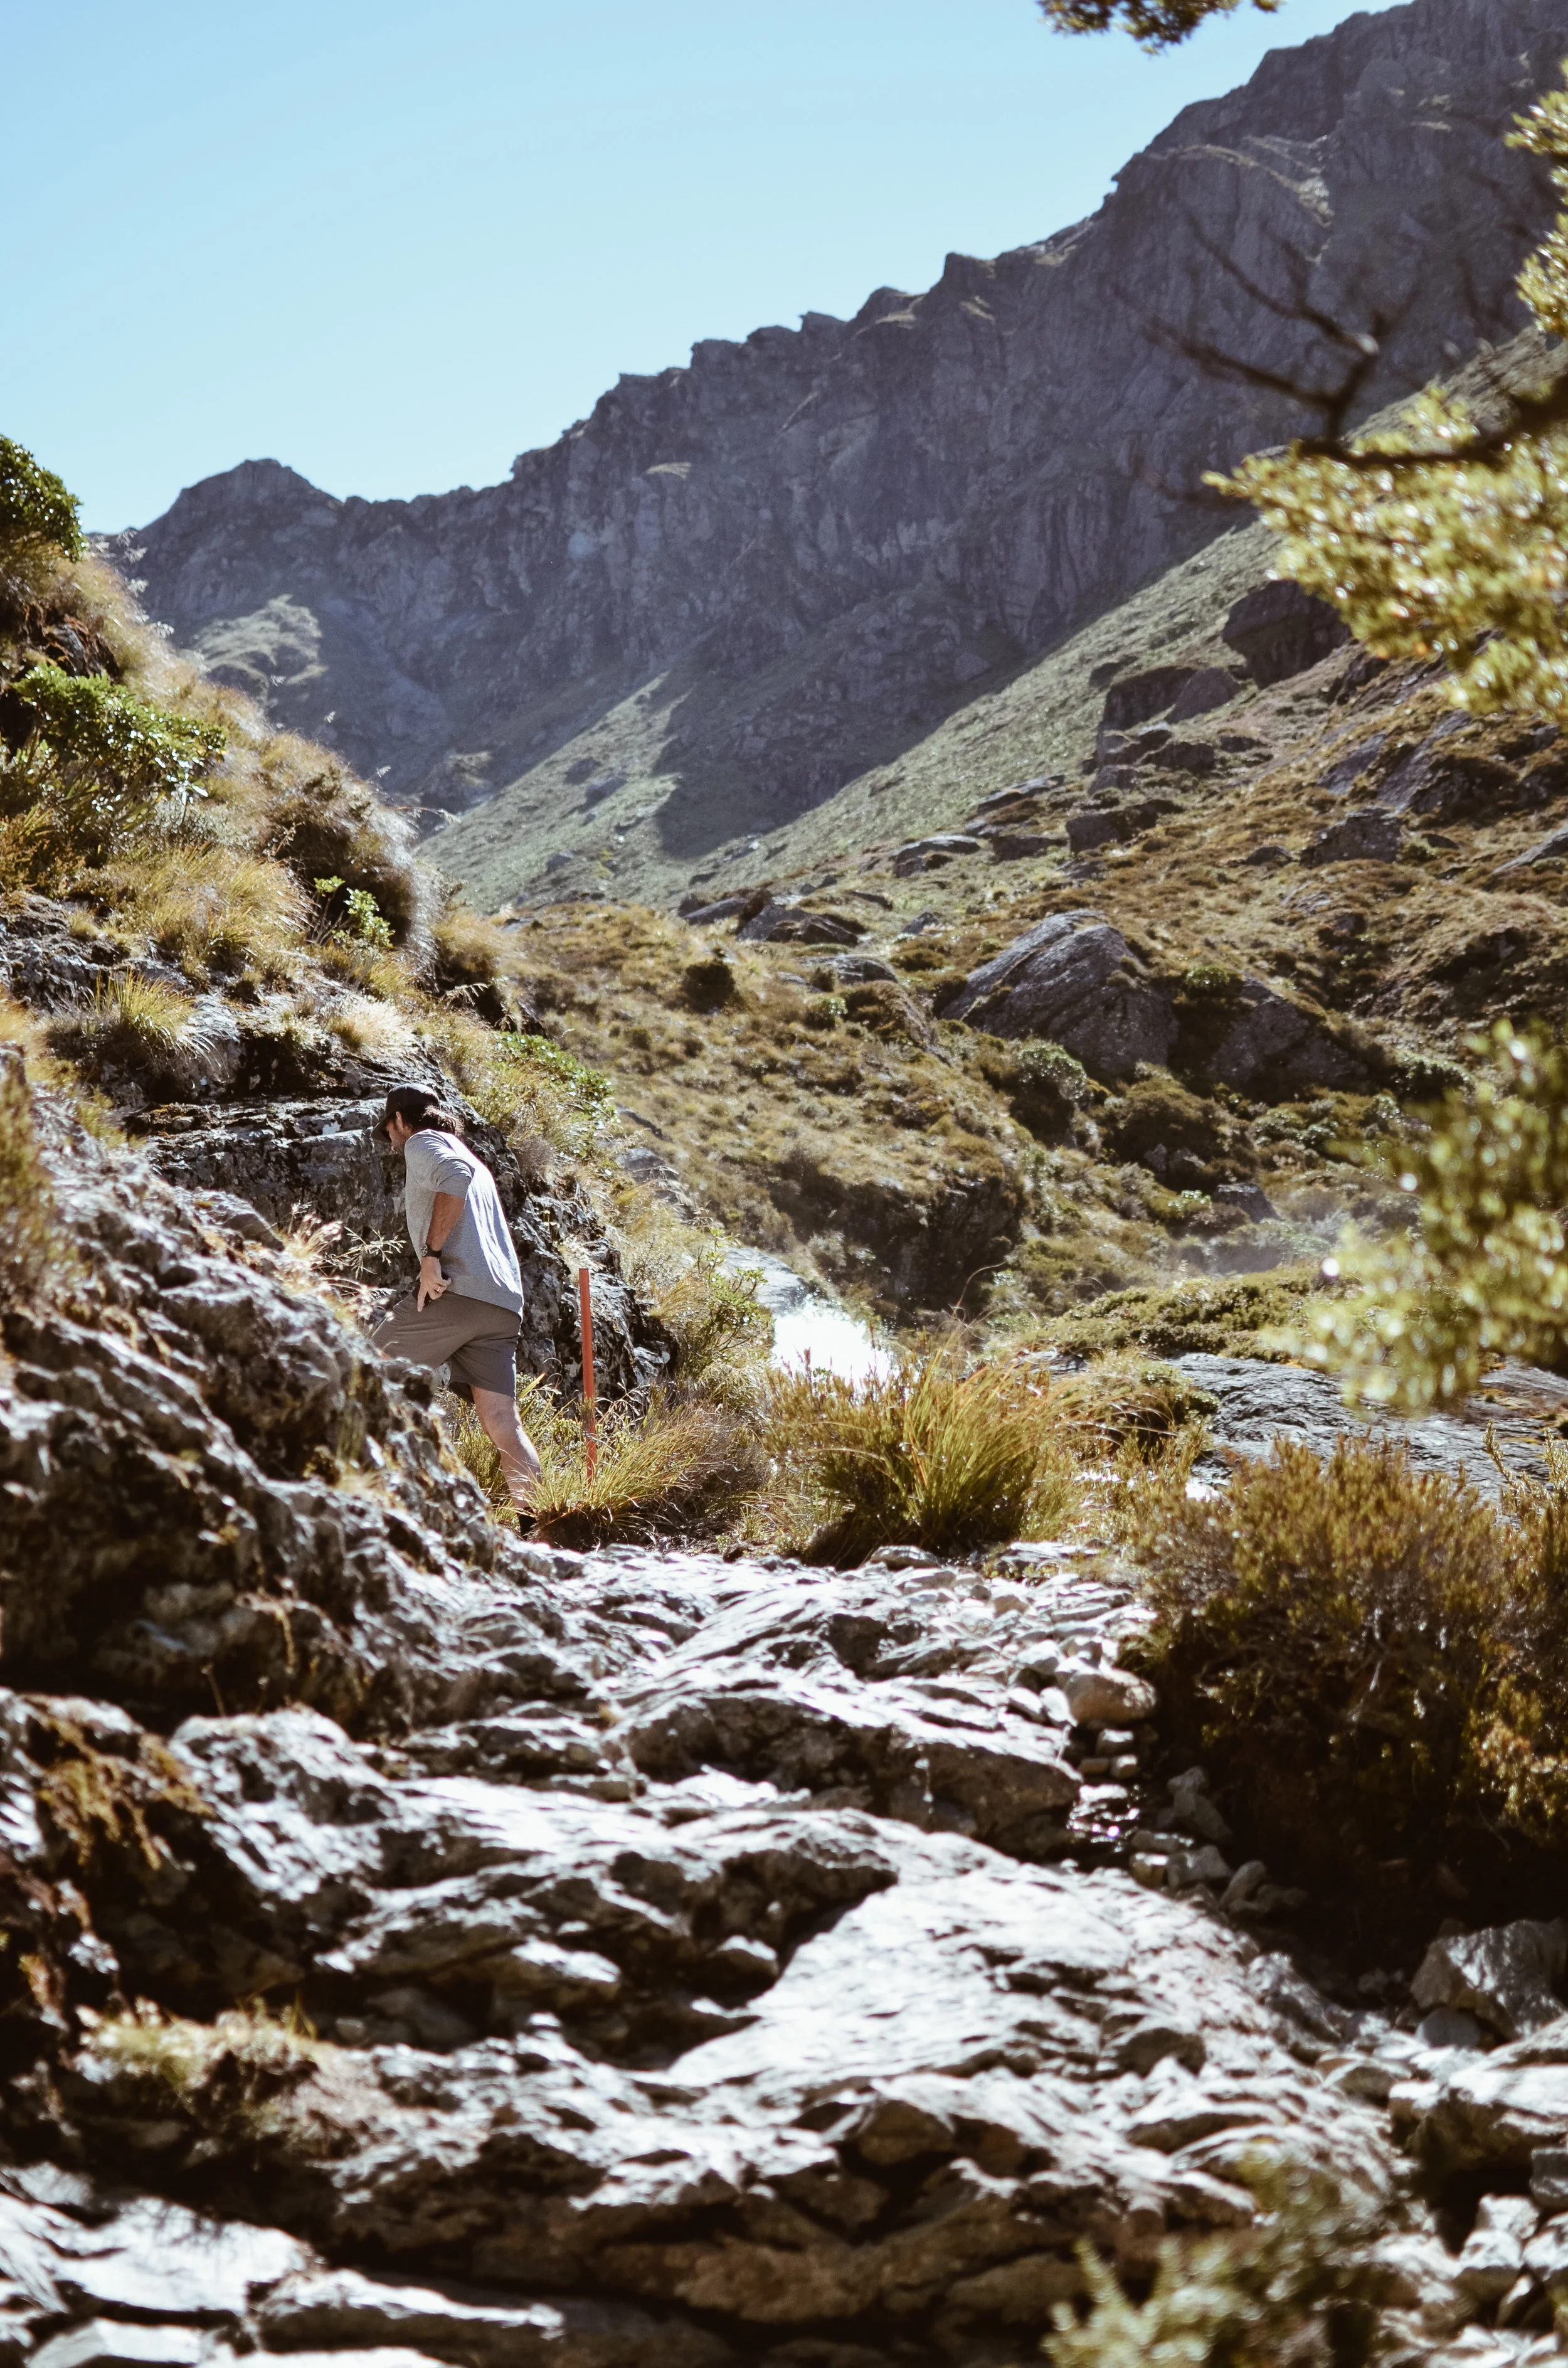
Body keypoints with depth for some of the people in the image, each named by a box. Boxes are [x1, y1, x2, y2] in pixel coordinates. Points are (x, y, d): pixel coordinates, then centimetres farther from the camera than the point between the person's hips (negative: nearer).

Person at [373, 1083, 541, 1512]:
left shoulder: (422, 1143, 6)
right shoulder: (472, 1159, 33)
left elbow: (455, 1175, -18)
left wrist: (431, 1254, -17)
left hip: (456, 1290, -8)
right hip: (503, 1303, 8)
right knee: (501, 1421, 0)